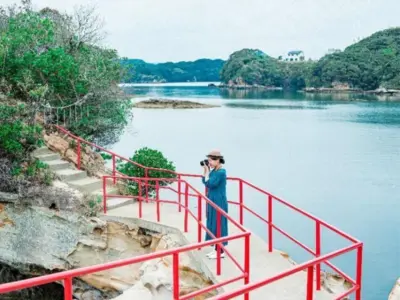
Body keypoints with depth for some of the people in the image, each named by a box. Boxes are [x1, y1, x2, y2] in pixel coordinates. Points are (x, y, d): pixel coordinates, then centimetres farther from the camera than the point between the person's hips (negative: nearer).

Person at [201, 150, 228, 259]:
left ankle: (221, 251, 6)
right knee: (214, 225, 13)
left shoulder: (221, 172, -18)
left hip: (218, 202, -9)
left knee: (218, 225, -2)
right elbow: (204, 182, 13)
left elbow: (209, 184, -22)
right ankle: (217, 249, 23)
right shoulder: (214, 171, 8)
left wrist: (207, 171, -13)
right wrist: (205, 170, 4)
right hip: (213, 201, 9)